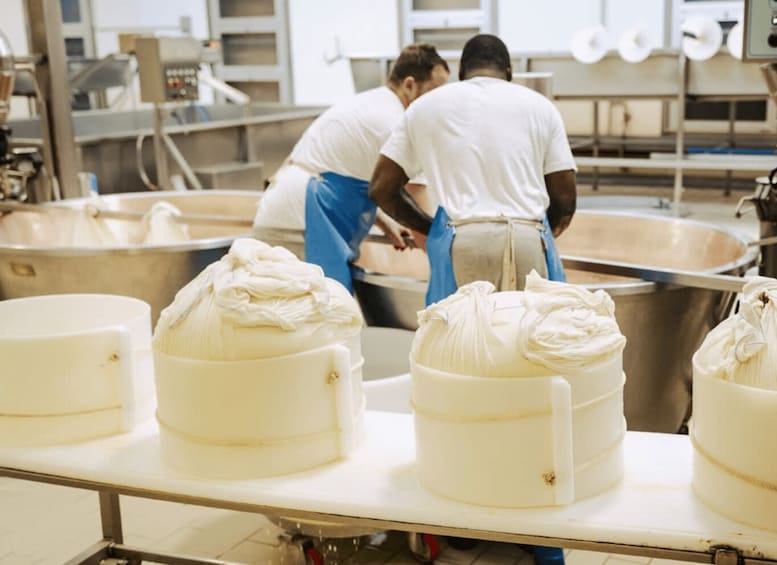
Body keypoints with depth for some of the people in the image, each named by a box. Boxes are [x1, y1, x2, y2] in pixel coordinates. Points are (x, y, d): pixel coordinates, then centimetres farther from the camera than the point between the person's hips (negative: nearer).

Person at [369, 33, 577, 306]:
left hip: (461, 245, 0)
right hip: (530, 242, 0)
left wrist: (426, 228, 28)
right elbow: (565, 200, 11)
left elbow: (381, 189, 16)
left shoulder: (427, 105, 16)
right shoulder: (540, 105, 15)